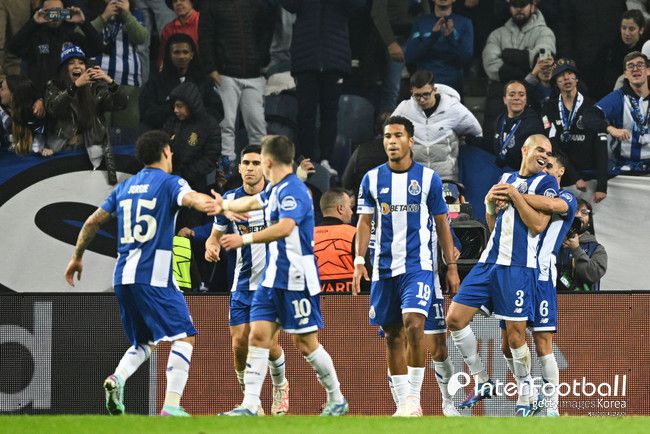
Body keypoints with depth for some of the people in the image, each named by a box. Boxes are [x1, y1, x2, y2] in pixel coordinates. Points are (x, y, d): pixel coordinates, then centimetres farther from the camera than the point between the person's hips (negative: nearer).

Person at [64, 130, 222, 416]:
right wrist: (208, 204, -46)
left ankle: (117, 379, -11)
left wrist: (77, 257, 32)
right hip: (154, 276, -7)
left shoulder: (125, 187, 17)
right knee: (184, 337, -5)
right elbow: (188, 197, -25)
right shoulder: (169, 183, -1)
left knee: (144, 342, 19)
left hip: (123, 276, 7)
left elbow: (93, 222, 20)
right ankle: (171, 405, -20)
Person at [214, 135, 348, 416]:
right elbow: (252, 202, 35)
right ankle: (250, 406, -6)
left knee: (305, 343, -2)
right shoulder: (275, 190, 14)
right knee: (257, 336, -2)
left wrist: (245, 239, -33)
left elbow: (285, 227, -33)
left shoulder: (292, 191, -17)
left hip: (297, 279, -9)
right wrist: (225, 205, 49)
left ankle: (337, 400, 15)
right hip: (272, 277, 9)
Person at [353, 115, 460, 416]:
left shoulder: (428, 178, 0)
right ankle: (403, 403, 12)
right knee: (392, 335, 5)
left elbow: (441, 223, 5)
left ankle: (414, 397, -16)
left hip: (419, 265, -3)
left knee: (413, 323, -22)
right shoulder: (372, 179, 6)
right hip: (384, 267, 3)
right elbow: (365, 222, 9)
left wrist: (452, 266, 3)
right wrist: (359, 261, -2)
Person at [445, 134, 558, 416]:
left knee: (515, 334, -7)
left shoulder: (546, 183, 0)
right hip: (489, 261, 6)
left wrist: (515, 195, -12)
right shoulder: (506, 178, 18)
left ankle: (525, 396, 8)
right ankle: (482, 382, 10)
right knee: (455, 319, -1)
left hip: (518, 266, -6)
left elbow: (538, 224, -13)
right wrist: (490, 203, 3)